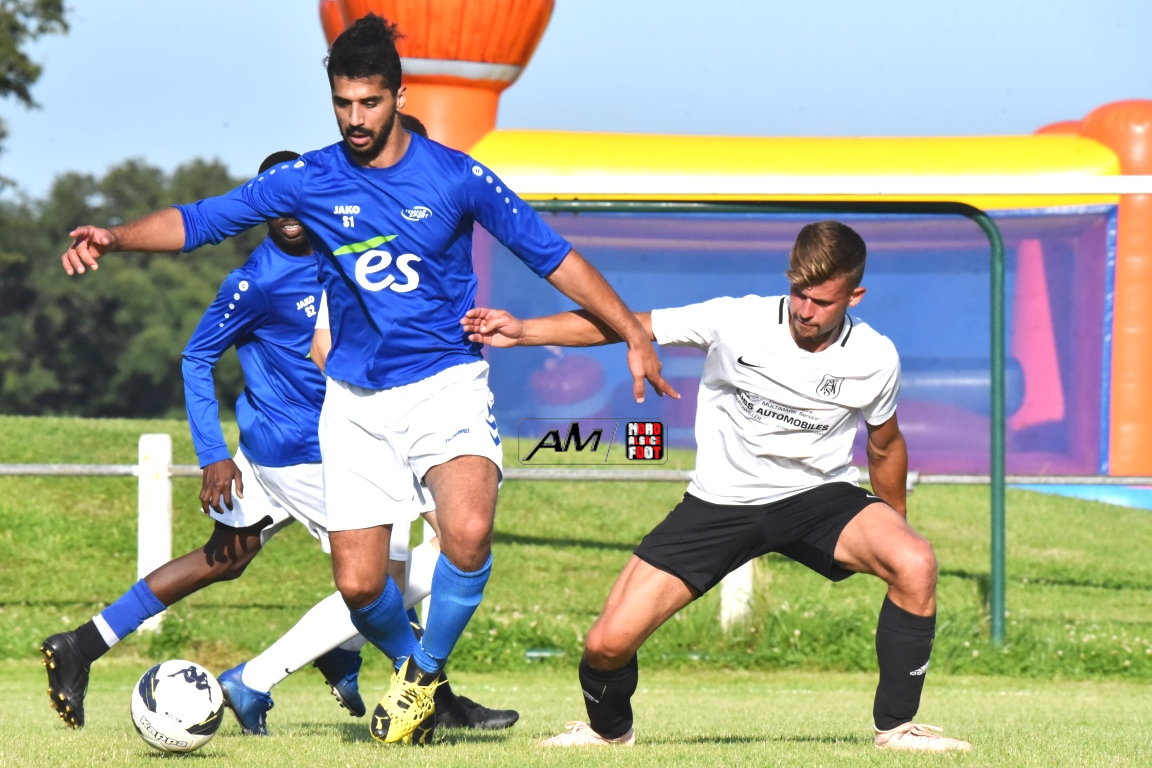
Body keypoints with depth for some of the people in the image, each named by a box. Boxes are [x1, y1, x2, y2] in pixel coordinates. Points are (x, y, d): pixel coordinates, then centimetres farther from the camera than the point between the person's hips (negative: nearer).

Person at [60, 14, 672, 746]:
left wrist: (634, 334, -5)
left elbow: (554, 256, 0)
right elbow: (199, 221, -3)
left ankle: (427, 673, -3)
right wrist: (116, 237, -21)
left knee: (468, 534, -29)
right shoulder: (310, 180, -2)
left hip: (447, 384, -2)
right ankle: (408, 665, 29)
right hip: (358, 402, 2)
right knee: (359, 584, -5)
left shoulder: (455, 177, -6)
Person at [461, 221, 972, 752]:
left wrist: (895, 529, 20)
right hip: (720, 503, -1)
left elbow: (885, 446, 10)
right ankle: (608, 729, 24)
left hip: (819, 497, 1)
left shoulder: (875, 359, -10)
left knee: (915, 564, -30)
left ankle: (895, 727, -12)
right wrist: (521, 331, -18)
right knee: (609, 644, -12)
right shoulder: (736, 323, -15)